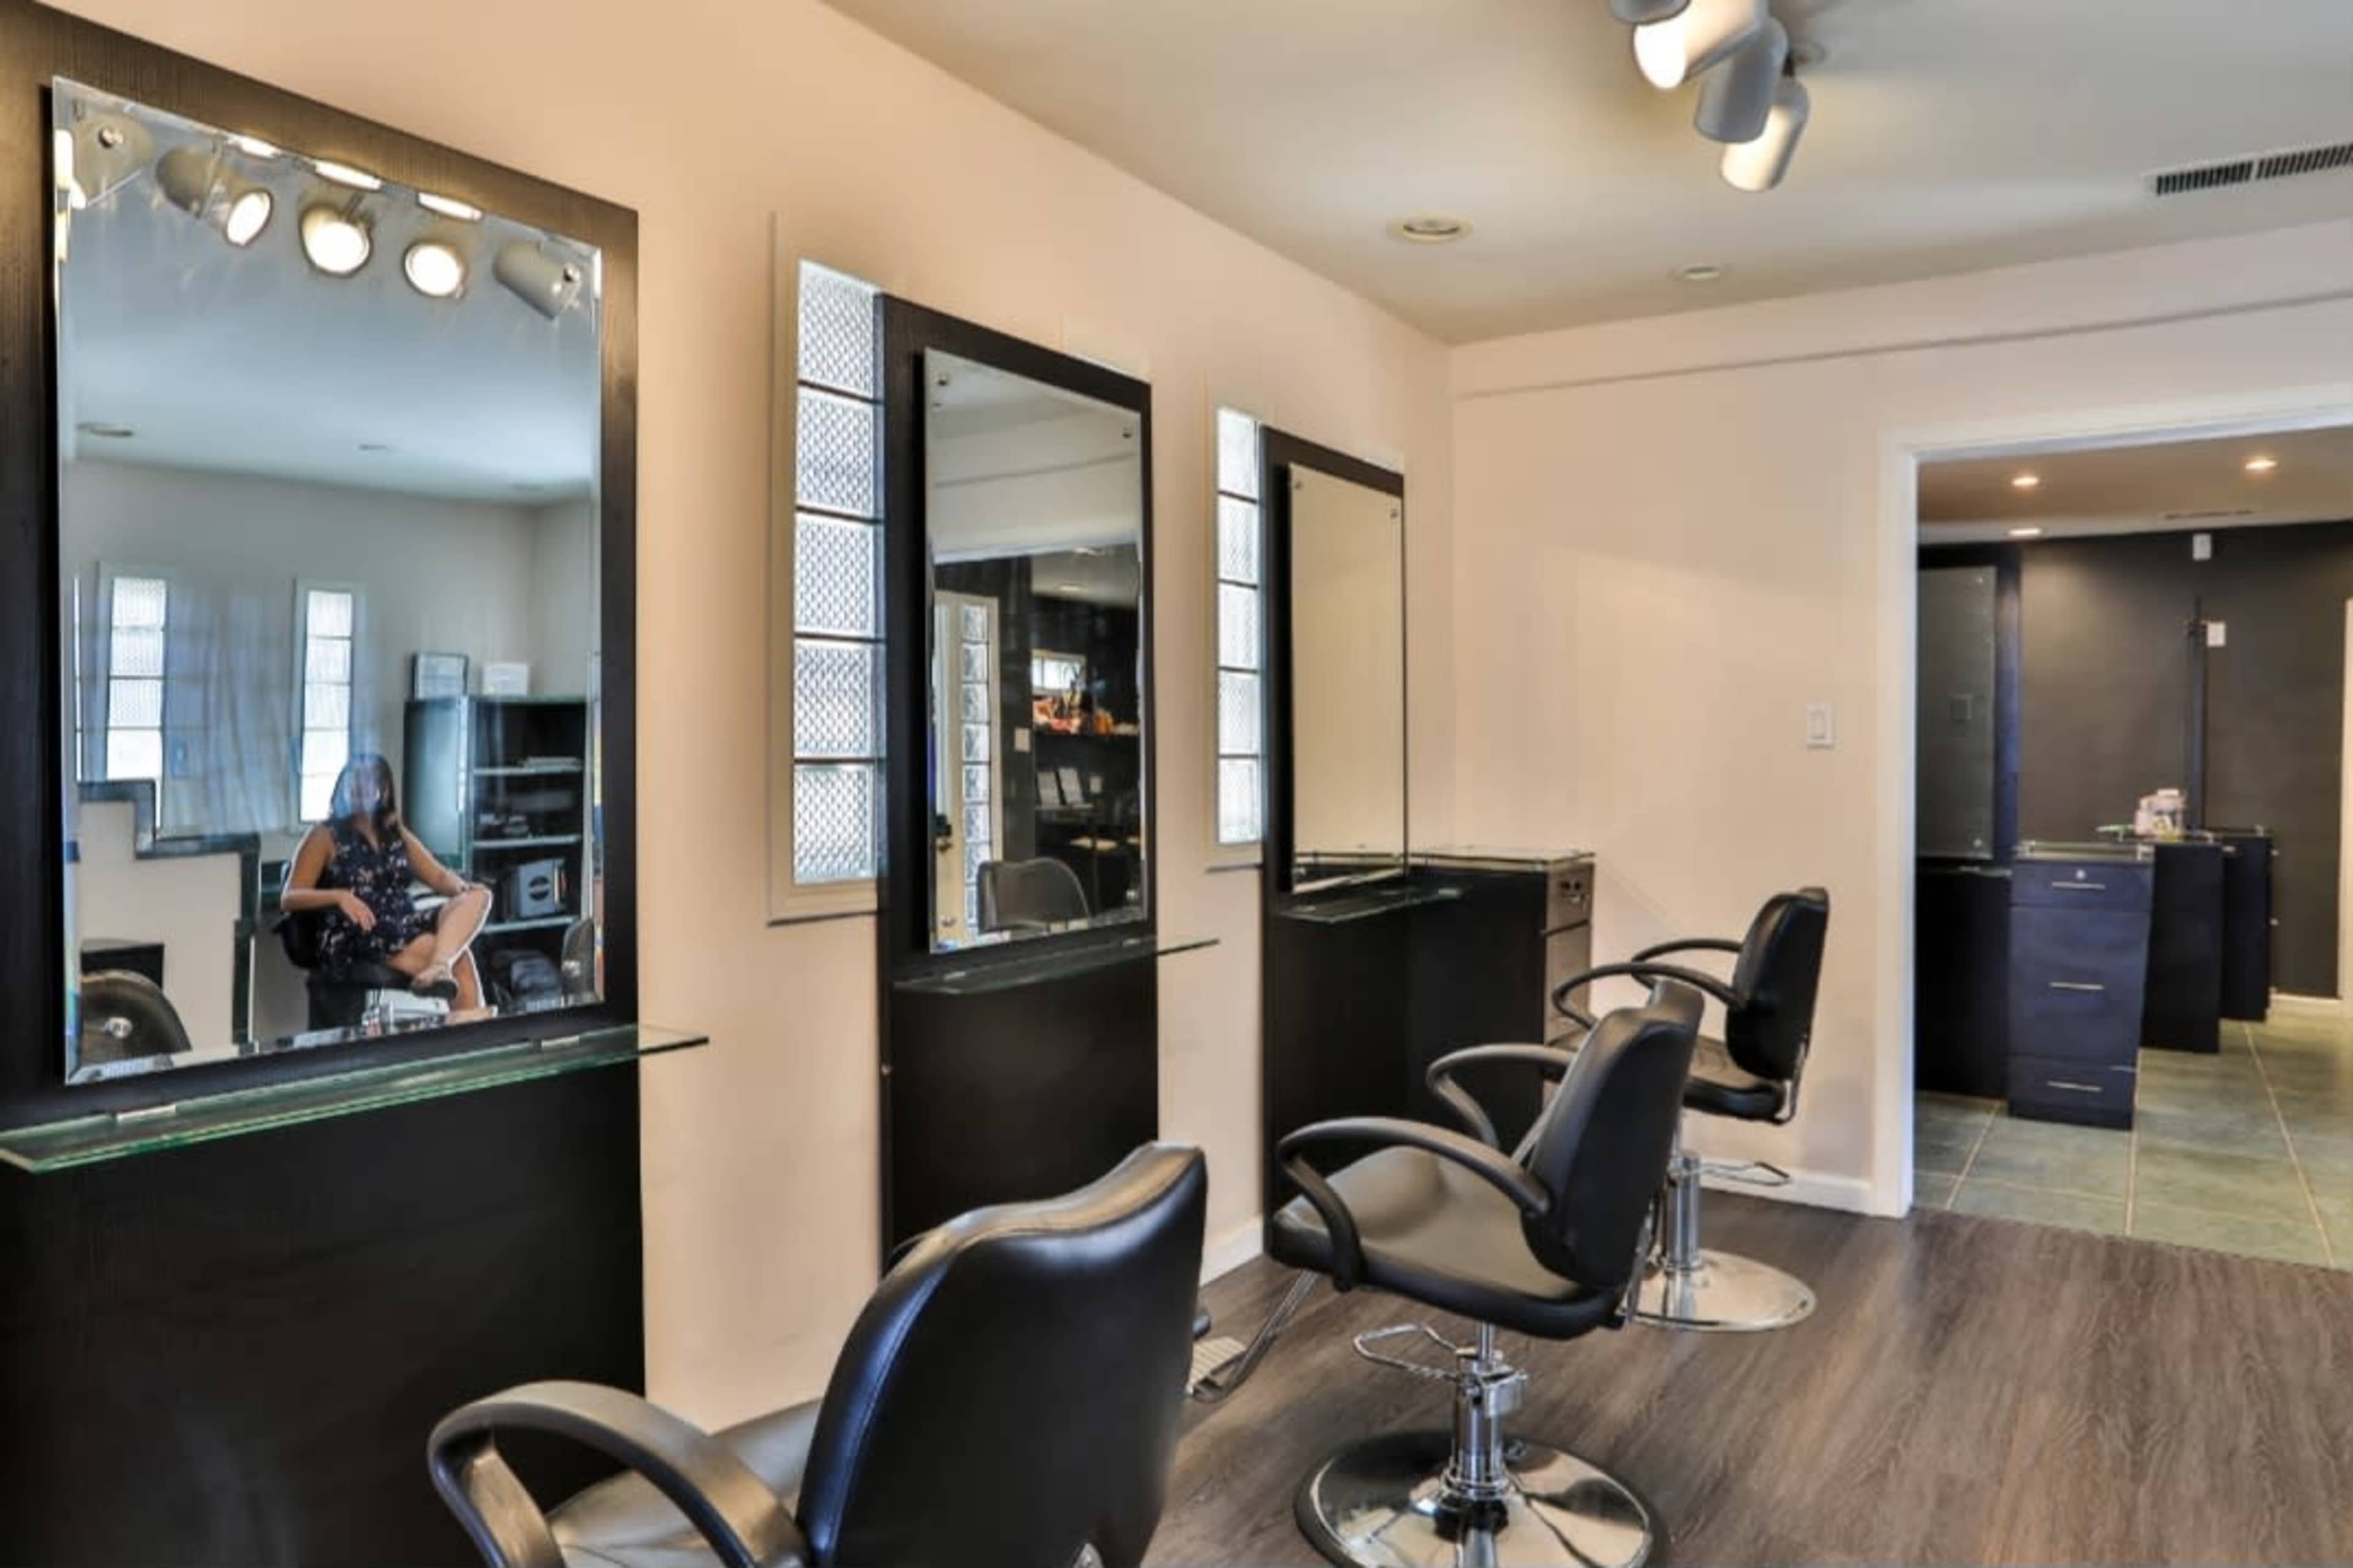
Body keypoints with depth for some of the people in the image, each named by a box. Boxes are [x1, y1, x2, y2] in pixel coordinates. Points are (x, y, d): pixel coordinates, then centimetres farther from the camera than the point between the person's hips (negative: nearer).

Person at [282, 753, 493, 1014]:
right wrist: (340, 896, -21)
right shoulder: (325, 836, 9)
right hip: (355, 939, -5)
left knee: (478, 896, -27)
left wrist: (464, 888, -8)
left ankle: (438, 967, -51)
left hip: (406, 927, 5)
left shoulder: (398, 835, 25)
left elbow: (440, 877, 17)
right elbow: (289, 898, -1)